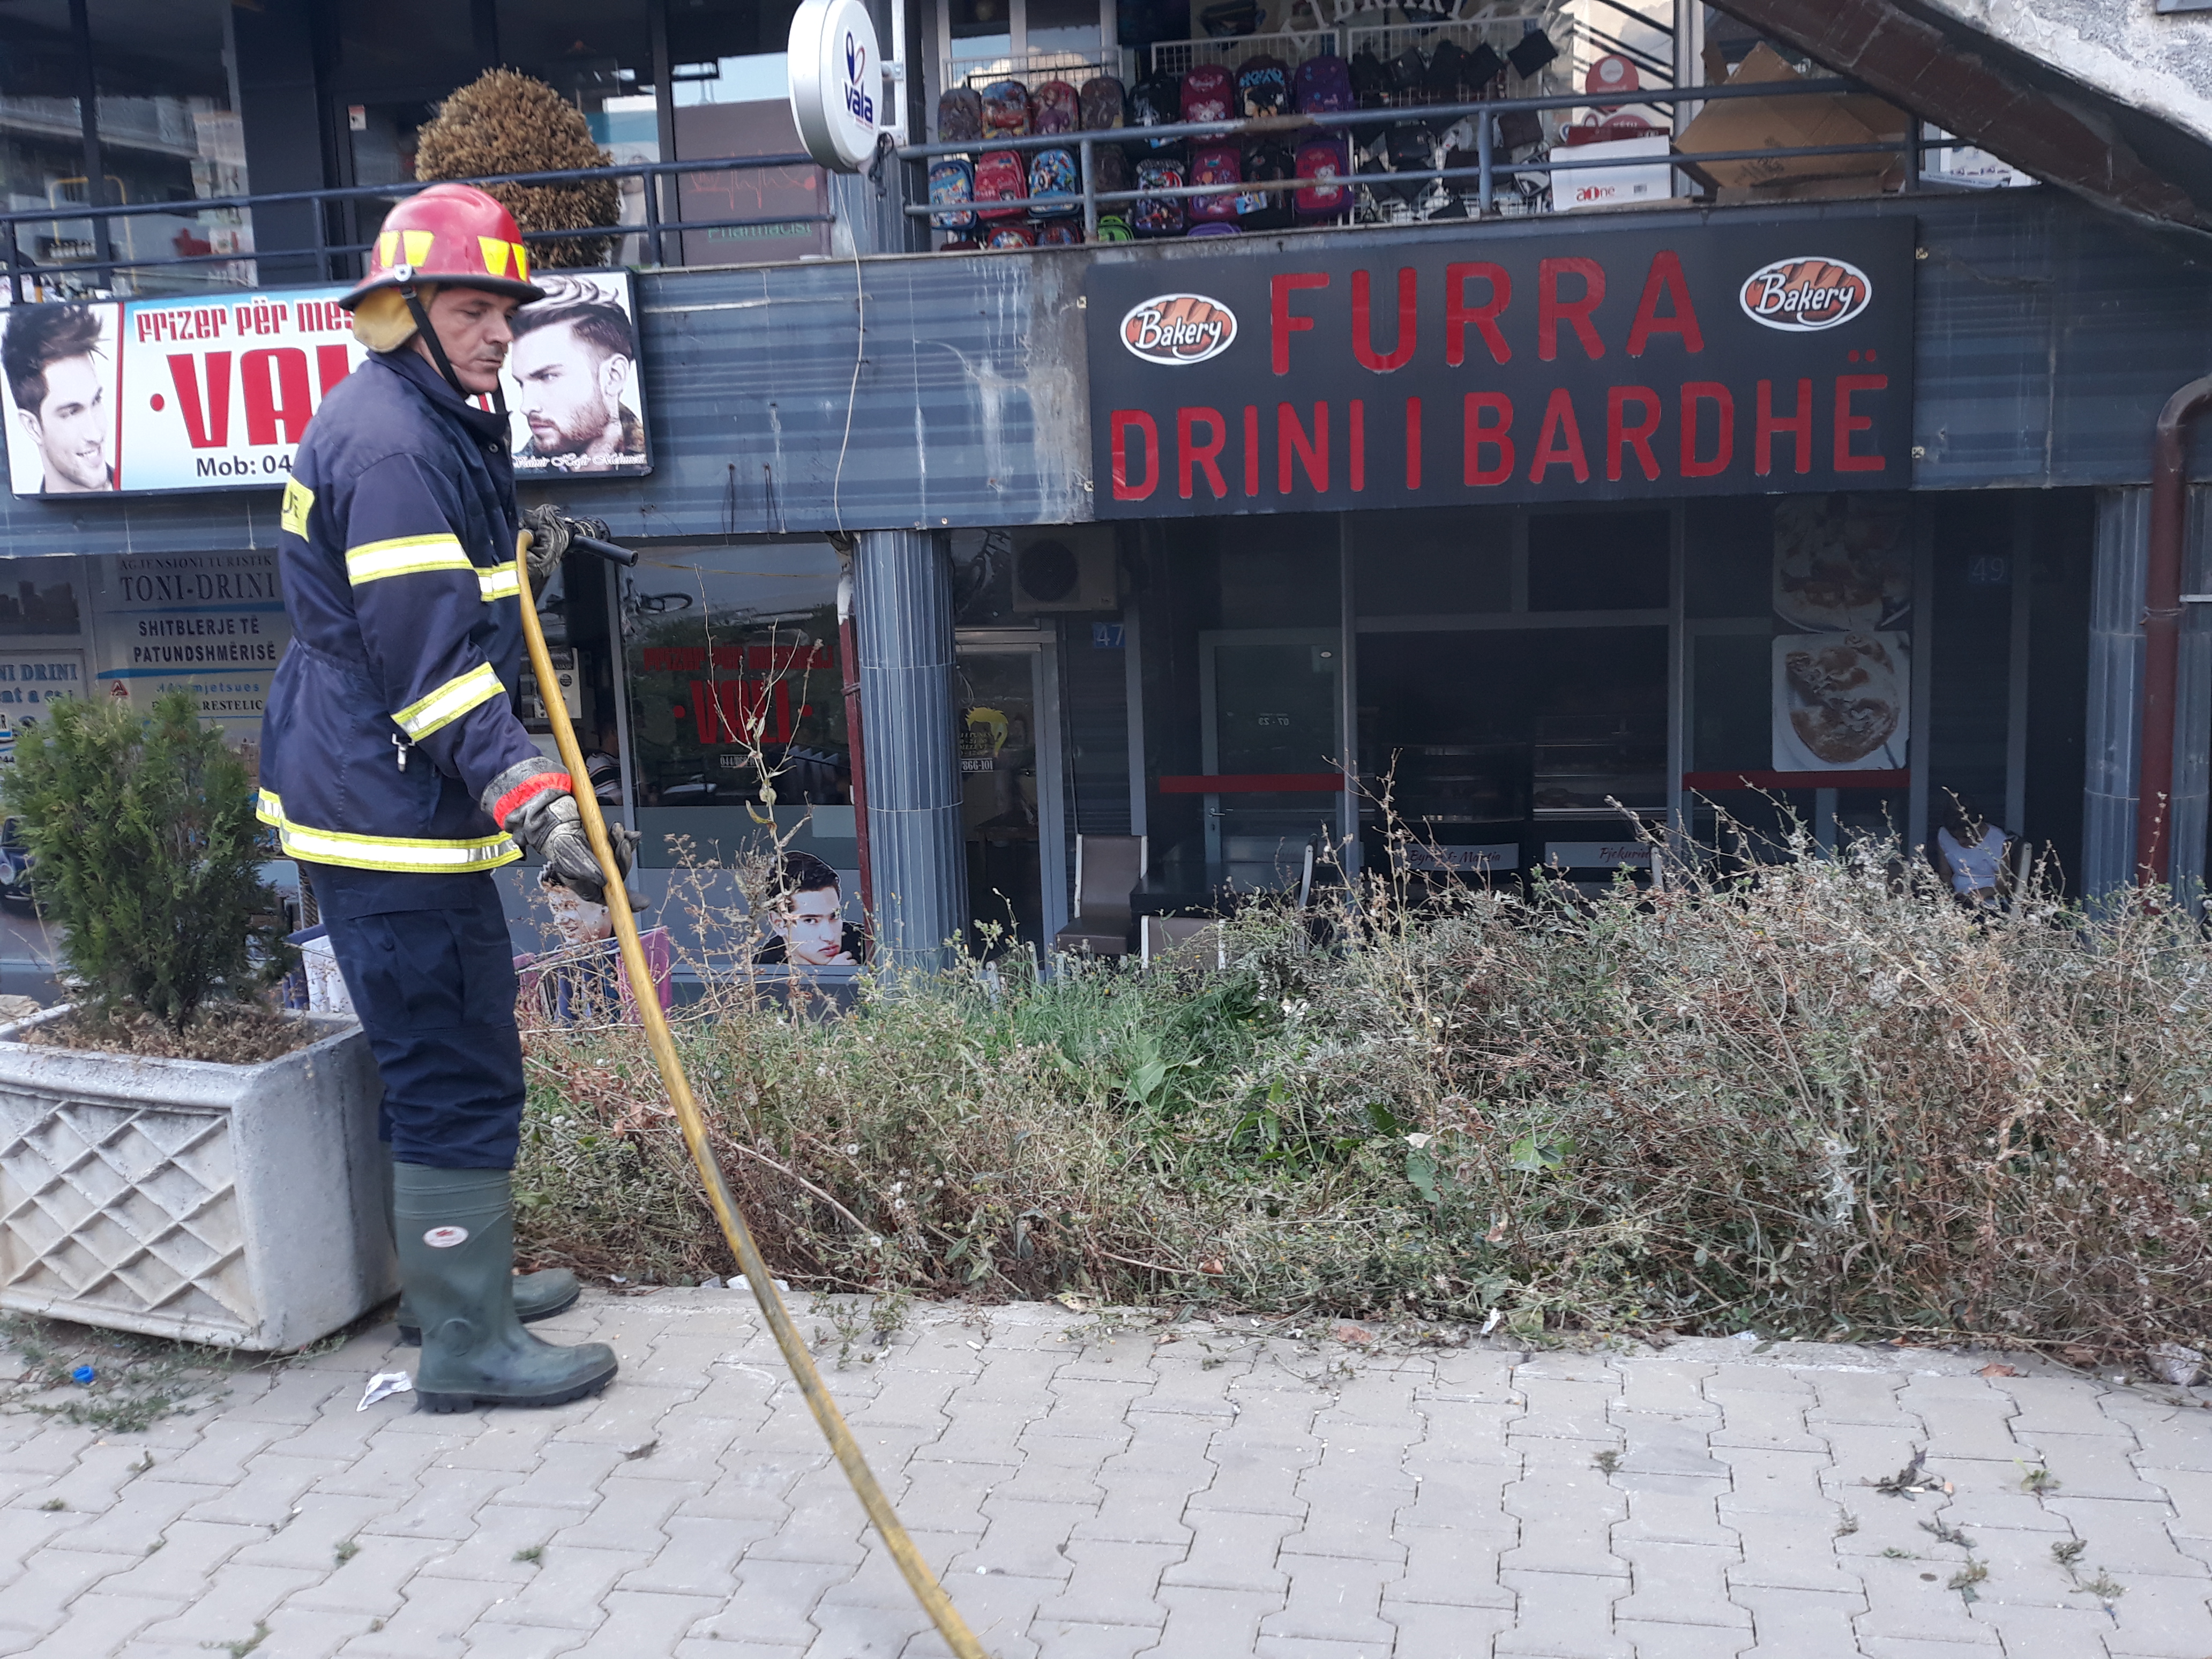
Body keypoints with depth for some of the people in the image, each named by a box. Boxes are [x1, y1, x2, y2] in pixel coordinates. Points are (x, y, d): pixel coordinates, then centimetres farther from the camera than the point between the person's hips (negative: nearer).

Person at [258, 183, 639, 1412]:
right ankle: (468, 1345, 7)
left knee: (456, 1046, 21)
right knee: (458, 1070, -4)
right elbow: (428, 654, -28)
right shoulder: (389, 443, -20)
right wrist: (528, 791, -33)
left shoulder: (441, 426, 16)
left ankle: (461, 1274, 36)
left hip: (381, 794, 11)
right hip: (388, 809, -11)